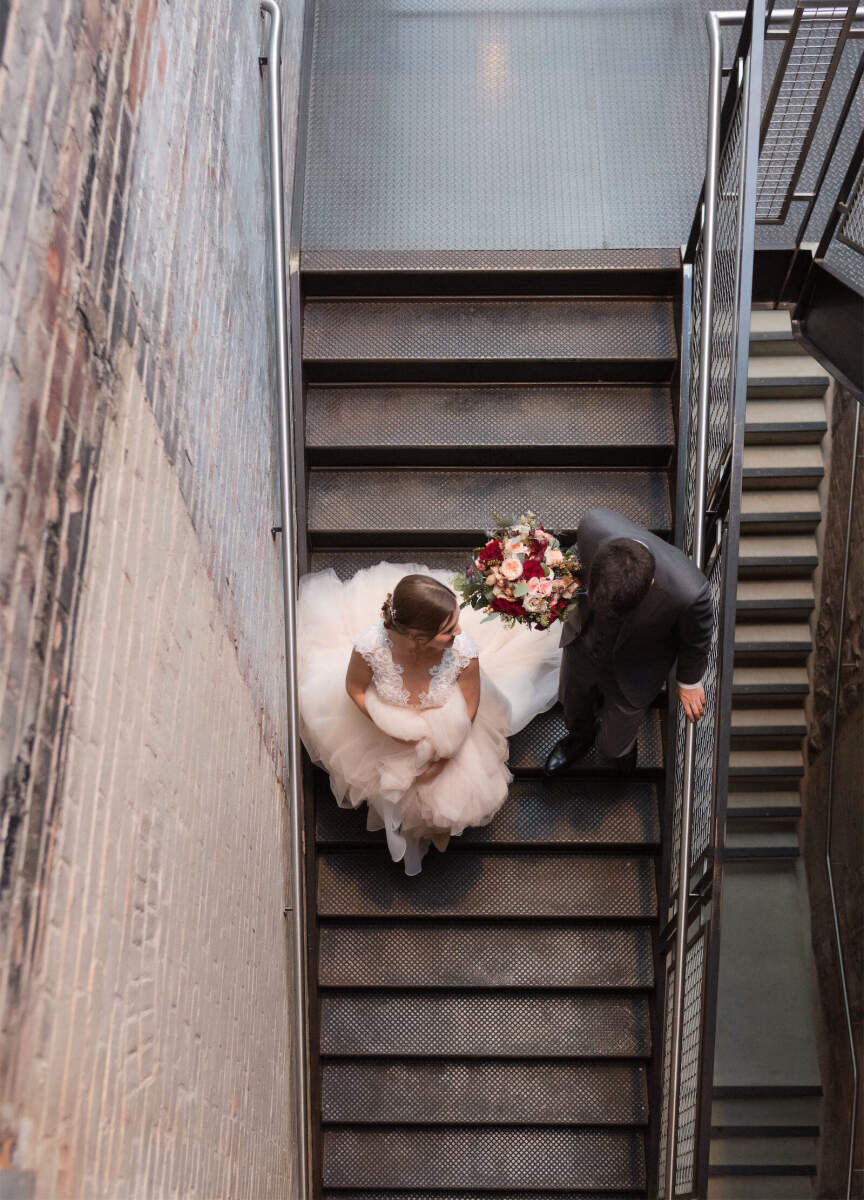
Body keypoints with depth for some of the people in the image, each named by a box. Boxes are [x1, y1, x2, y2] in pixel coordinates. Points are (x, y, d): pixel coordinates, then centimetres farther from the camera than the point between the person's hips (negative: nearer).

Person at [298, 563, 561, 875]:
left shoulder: (463, 649, -37)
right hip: (384, 725, 0)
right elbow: (355, 689, -16)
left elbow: (469, 704, -16)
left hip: (445, 728, 0)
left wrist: (445, 757, -14)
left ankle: (438, 825, 41)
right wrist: (391, 730, -21)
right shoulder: (372, 645, -39)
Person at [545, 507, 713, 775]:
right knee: (573, 708, 32)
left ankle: (619, 749, 59)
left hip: (632, 675, -3)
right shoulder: (594, 525, -39)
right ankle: (580, 737, 69)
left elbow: (696, 637, -18)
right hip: (583, 640, 3)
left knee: (613, 747, 21)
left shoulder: (688, 592, -44)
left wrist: (689, 682, 1)